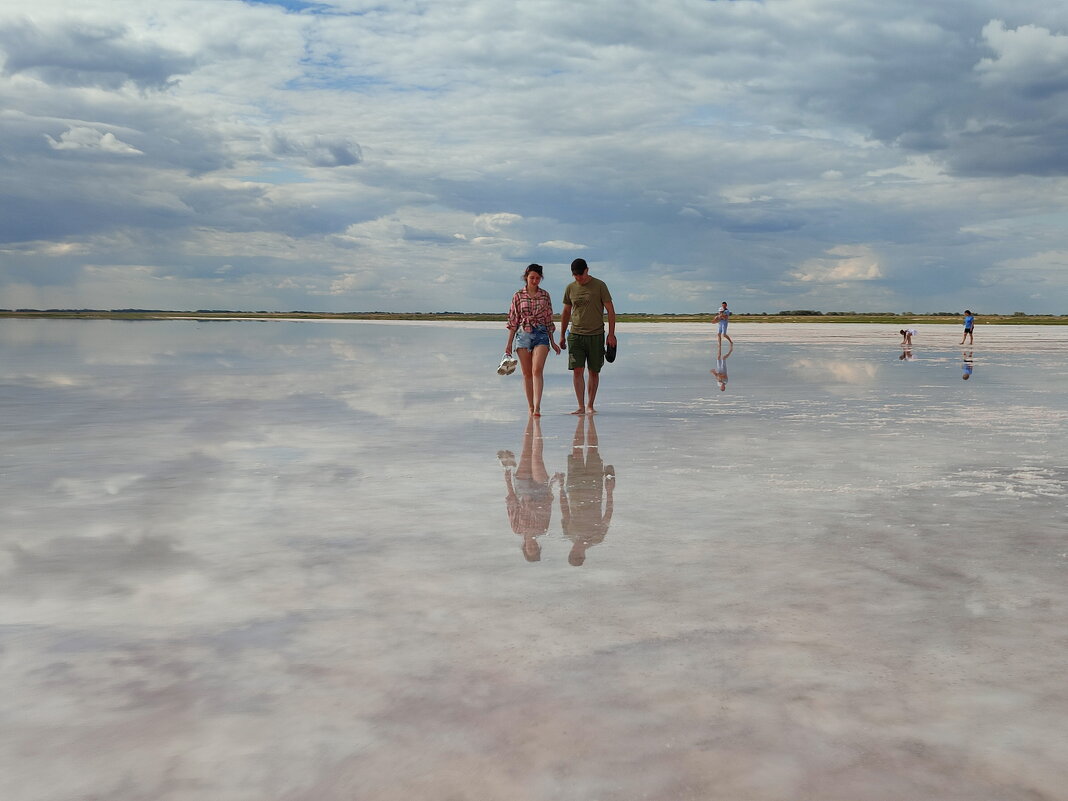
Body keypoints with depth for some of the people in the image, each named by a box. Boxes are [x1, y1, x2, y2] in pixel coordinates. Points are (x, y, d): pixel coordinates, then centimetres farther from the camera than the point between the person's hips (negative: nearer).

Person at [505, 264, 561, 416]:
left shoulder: (545, 295, 8)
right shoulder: (518, 296, 5)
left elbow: (549, 319, 13)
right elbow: (513, 320, 7)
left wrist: (552, 342, 12)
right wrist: (509, 343, 5)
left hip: (541, 334, -1)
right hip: (523, 334, 1)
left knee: (537, 370, -16)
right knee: (527, 373, 3)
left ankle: (537, 407, -23)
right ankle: (530, 407, 11)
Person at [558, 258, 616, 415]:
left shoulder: (599, 286, -2)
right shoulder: (570, 288, 7)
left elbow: (610, 310, -2)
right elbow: (566, 312, 18)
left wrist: (611, 334, -8)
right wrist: (562, 335, 17)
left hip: (596, 335, -2)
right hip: (575, 335, 2)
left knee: (594, 372, 4)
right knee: (577, 370, -8)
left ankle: (590, 405, 14)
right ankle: (581, 406, -6)